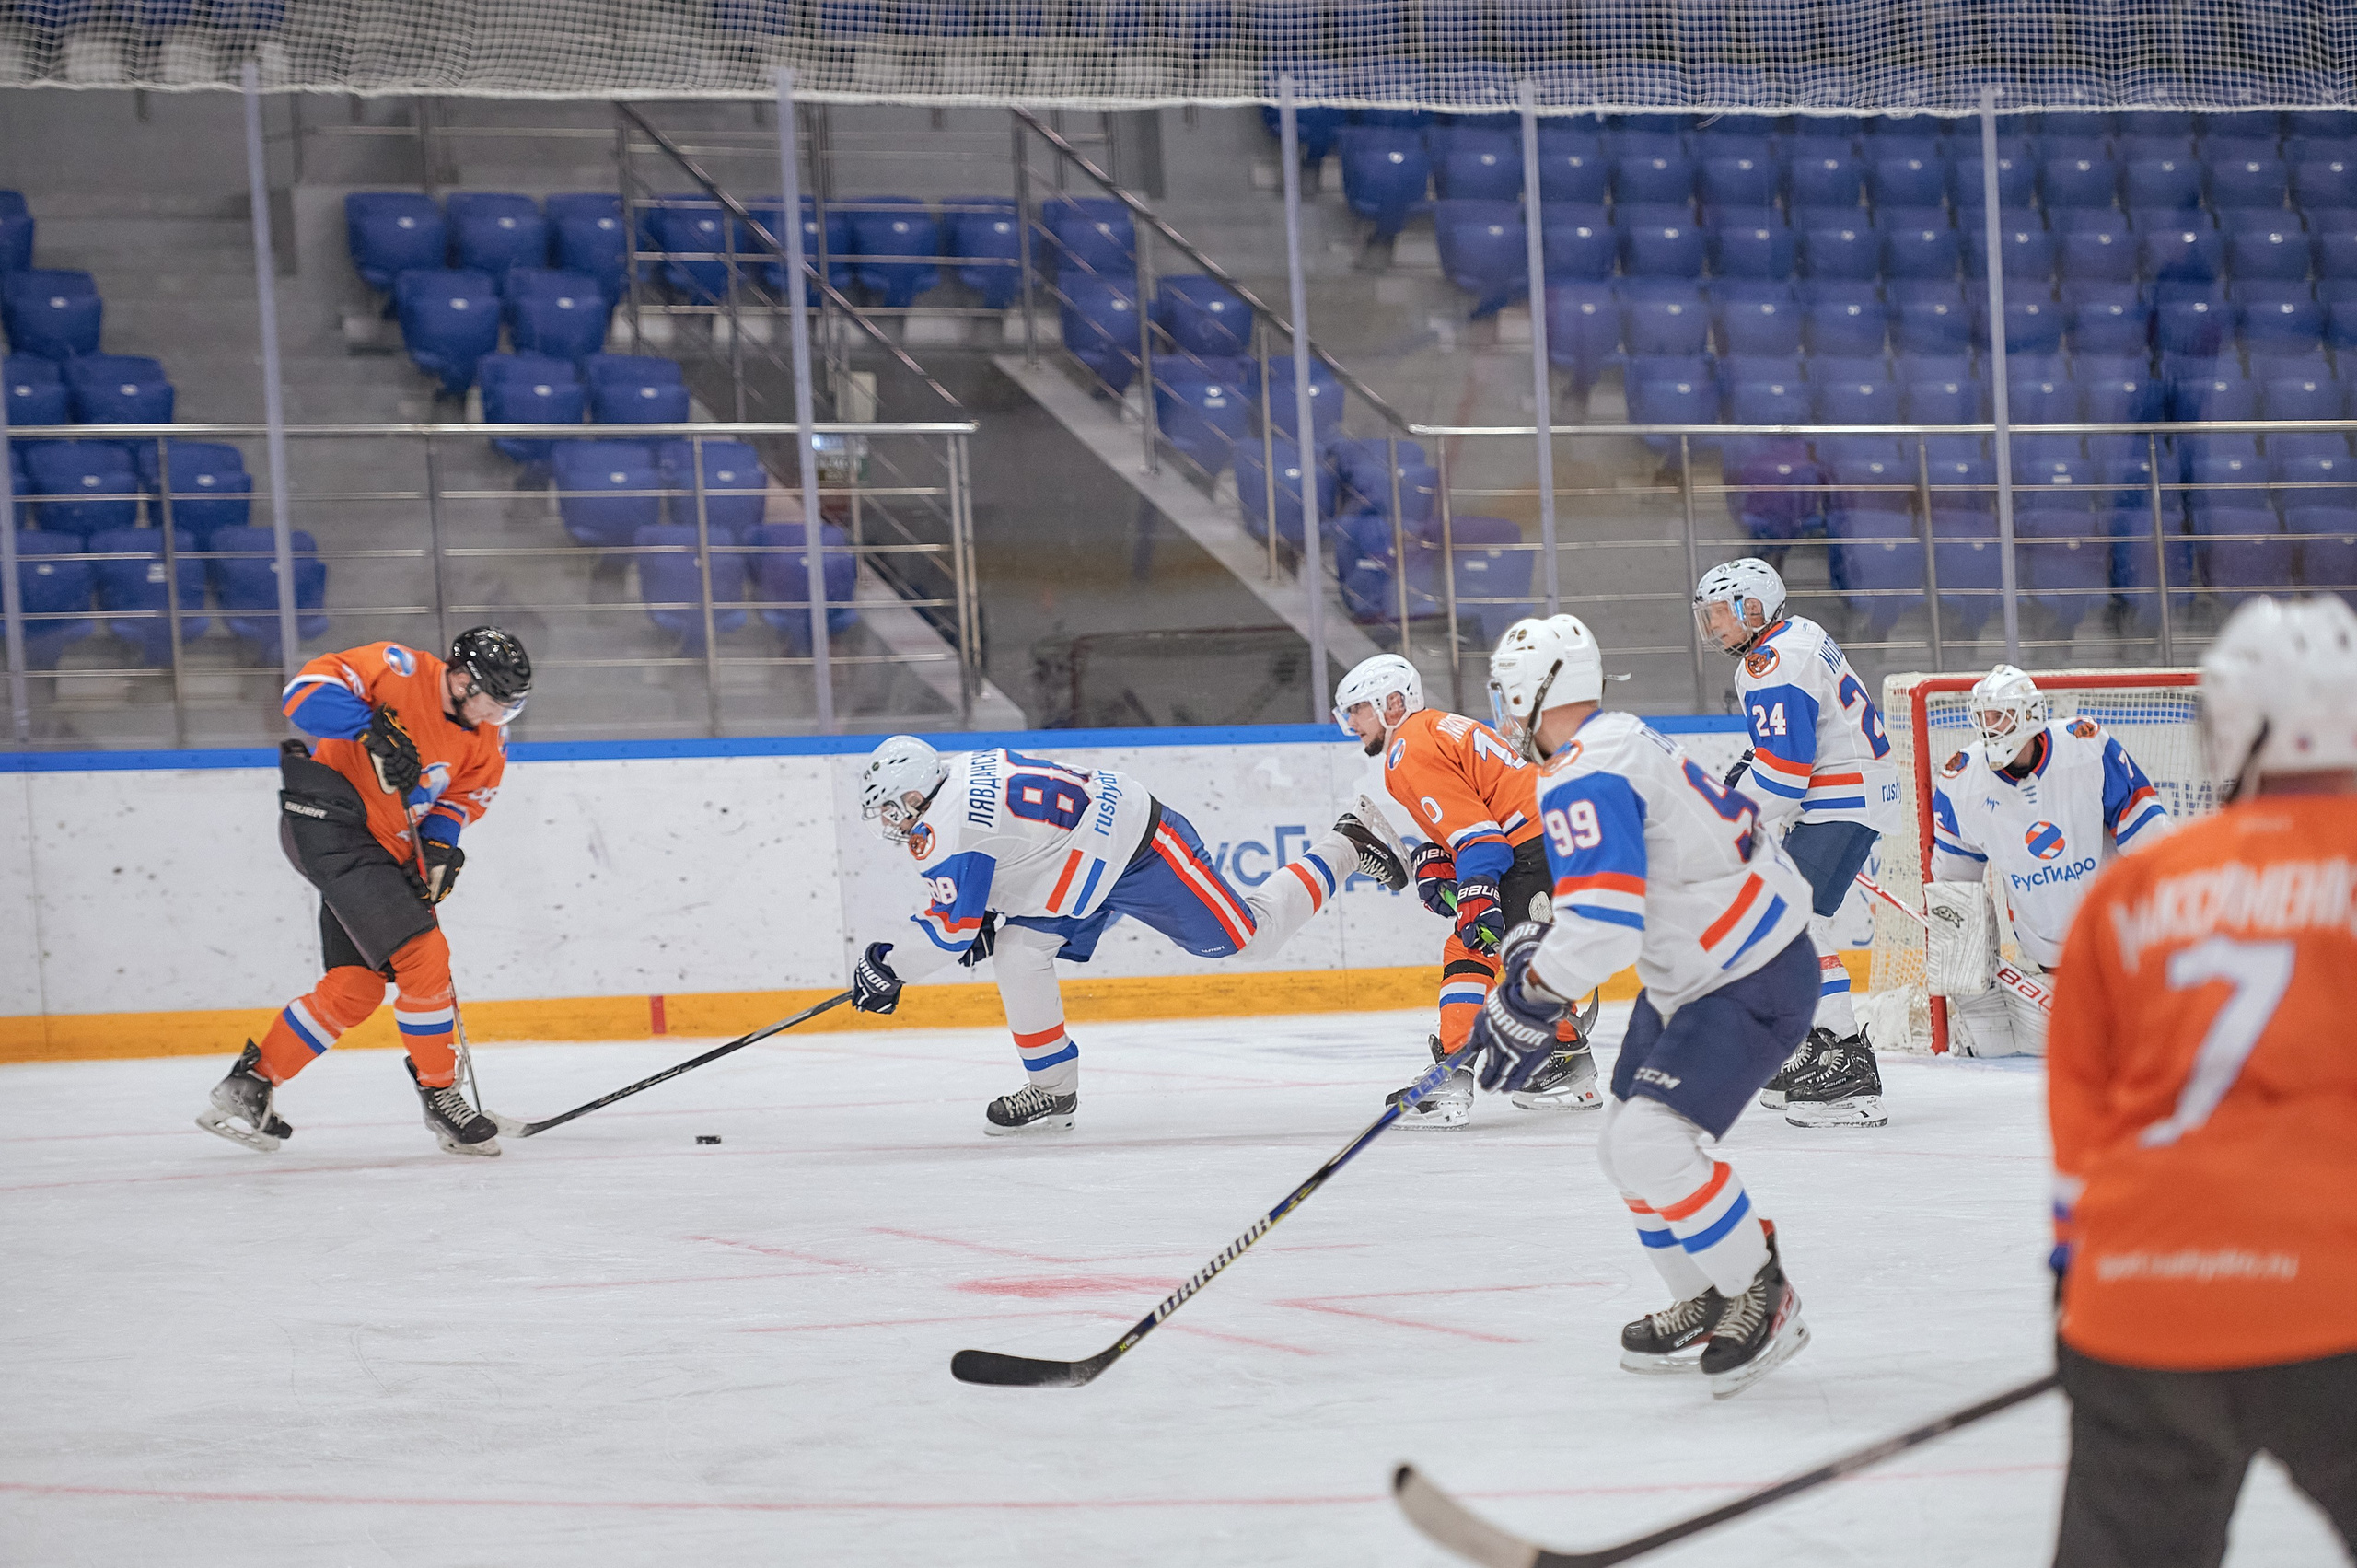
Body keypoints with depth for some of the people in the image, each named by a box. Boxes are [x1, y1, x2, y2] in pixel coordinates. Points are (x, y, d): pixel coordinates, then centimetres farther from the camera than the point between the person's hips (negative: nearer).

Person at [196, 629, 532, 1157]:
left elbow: (461, 798, 10)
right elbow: (308, 690, -21)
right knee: (422, 952, -16)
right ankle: (439, 1093, -3)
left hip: (385, 849, 9)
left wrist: (438, 845, -10)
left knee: (356, 987, 7)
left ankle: (249, 1086, 18)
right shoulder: (402, 671, -16)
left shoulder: (484, 741, 6)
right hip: (328, 820, -9)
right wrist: (376, 726, -33)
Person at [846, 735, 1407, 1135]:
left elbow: (950, 933, -19)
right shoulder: (957, 775, 7)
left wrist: (889, 970, -7)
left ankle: (1346, 848, 14)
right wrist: (986, 922, 10)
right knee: (1018, 952, -1)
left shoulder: (943, 827, -22)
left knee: (1252, 932, -2)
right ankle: (1052, 1089, 5)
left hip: (1135, 846, -10)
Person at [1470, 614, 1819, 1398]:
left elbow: (1602, 924, -31)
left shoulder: (1581, 778, -22)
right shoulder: (1623, 740, 11)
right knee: (1627, 1145, 15)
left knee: (1652, 1141, -22)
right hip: (1692, 975, 11)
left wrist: (1528, 1002, -22)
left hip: (1752, 986, -11)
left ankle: (1763, 1300, -8)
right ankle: (1708, 1305, 29)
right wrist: (1542, 941, 19)